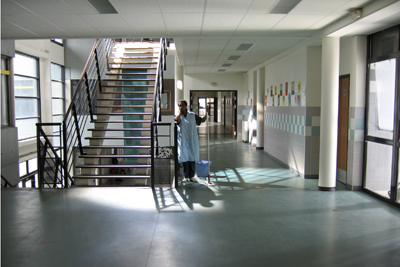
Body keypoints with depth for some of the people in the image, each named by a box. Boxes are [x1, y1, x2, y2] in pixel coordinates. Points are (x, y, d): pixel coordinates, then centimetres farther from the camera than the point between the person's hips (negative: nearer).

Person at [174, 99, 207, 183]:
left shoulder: (192, 115, 4)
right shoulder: (178, 116, 1)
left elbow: (202, 120, 10)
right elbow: (177, 120, -24)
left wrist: (206, 112, -4)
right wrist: (180, 112, -10)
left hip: (192, 140, 1)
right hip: (183, 140, -1)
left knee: (192, 157, 5)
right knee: (184, 158, 1)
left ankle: (191, 176, 16)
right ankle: (186, 176, 12)